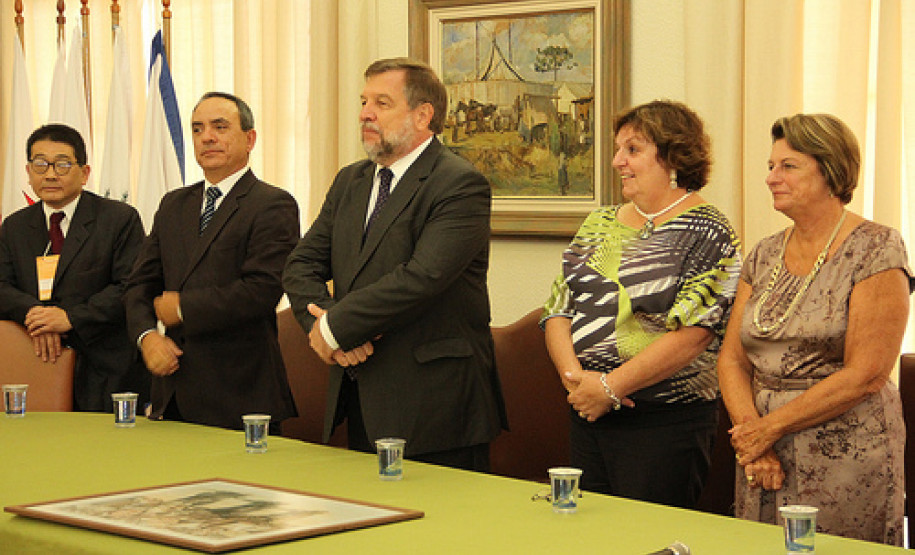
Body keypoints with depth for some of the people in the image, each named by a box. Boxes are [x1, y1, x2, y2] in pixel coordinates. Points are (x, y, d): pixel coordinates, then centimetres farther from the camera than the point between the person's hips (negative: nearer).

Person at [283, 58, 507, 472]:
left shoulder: (459, 184, -11)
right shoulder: (350, 182, 15)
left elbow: (423, 277, -23)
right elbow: (301, 266, 11)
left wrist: (335, 328, -16)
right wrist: (320, 322, -11)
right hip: (361, 402, 7)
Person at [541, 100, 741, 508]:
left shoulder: (708, 235, -8)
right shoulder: (600, 224, 13)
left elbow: (692, 334, -17)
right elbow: (557, 308, 8)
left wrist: (610, 387, -16)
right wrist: (574, 376, -9)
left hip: (665, 423, -6)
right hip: (588, 414, 6)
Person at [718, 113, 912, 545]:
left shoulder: (875, 249, -8)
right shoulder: (764, 256, 11)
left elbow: (866, 375, -15)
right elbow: (732, 358, 9)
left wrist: (770, 428, -12)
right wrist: (752, 441, -8)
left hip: (845, 465, -5)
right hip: (765, 465, 6)